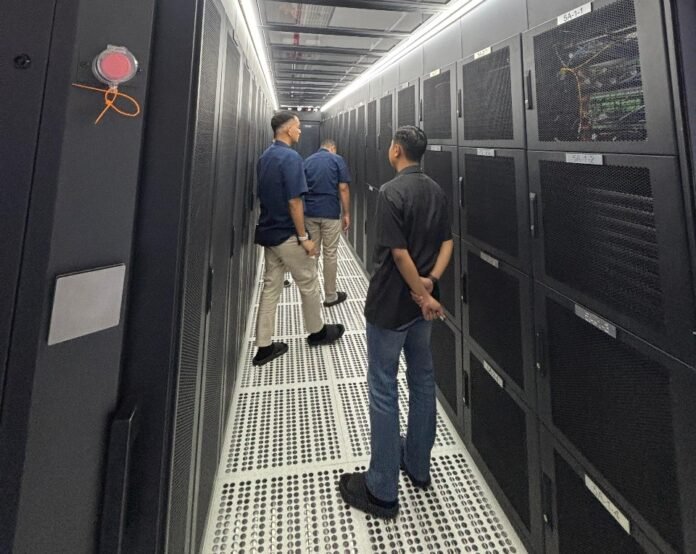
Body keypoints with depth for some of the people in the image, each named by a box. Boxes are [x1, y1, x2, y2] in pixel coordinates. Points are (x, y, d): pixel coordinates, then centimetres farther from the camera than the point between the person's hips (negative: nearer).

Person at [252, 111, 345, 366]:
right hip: (287, 234, -8)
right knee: (308, 284, 9)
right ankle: (317, 332, 28)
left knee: (271, 286, 10)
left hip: (268, 232, 8)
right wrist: (304, 237, -15)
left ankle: (264, 347, 14)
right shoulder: (291, 157, -16)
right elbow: (294, 202, -21)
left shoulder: (264, 157, 11)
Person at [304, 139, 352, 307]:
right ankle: (330, 296, 12)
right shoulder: (337, 160, -1)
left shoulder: (307, 161, 11)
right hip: (330, 213, -4)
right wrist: (346, 214, -2)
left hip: (309, 213, 4)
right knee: (330, 254, 4)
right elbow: (343, 188, -8)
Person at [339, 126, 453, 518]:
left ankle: (382, 492, 15)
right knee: (422, 379, 17)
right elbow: (447, 242, 7)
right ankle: (419, 466, 34)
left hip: (391, 305, -8)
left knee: (383, 389, 2)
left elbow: (400, 253, -21)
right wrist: (431, 280, -6)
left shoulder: (391, 192, -17)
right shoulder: (438, 191, 8)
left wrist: (424, 295, -11)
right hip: (422, 303, 8)